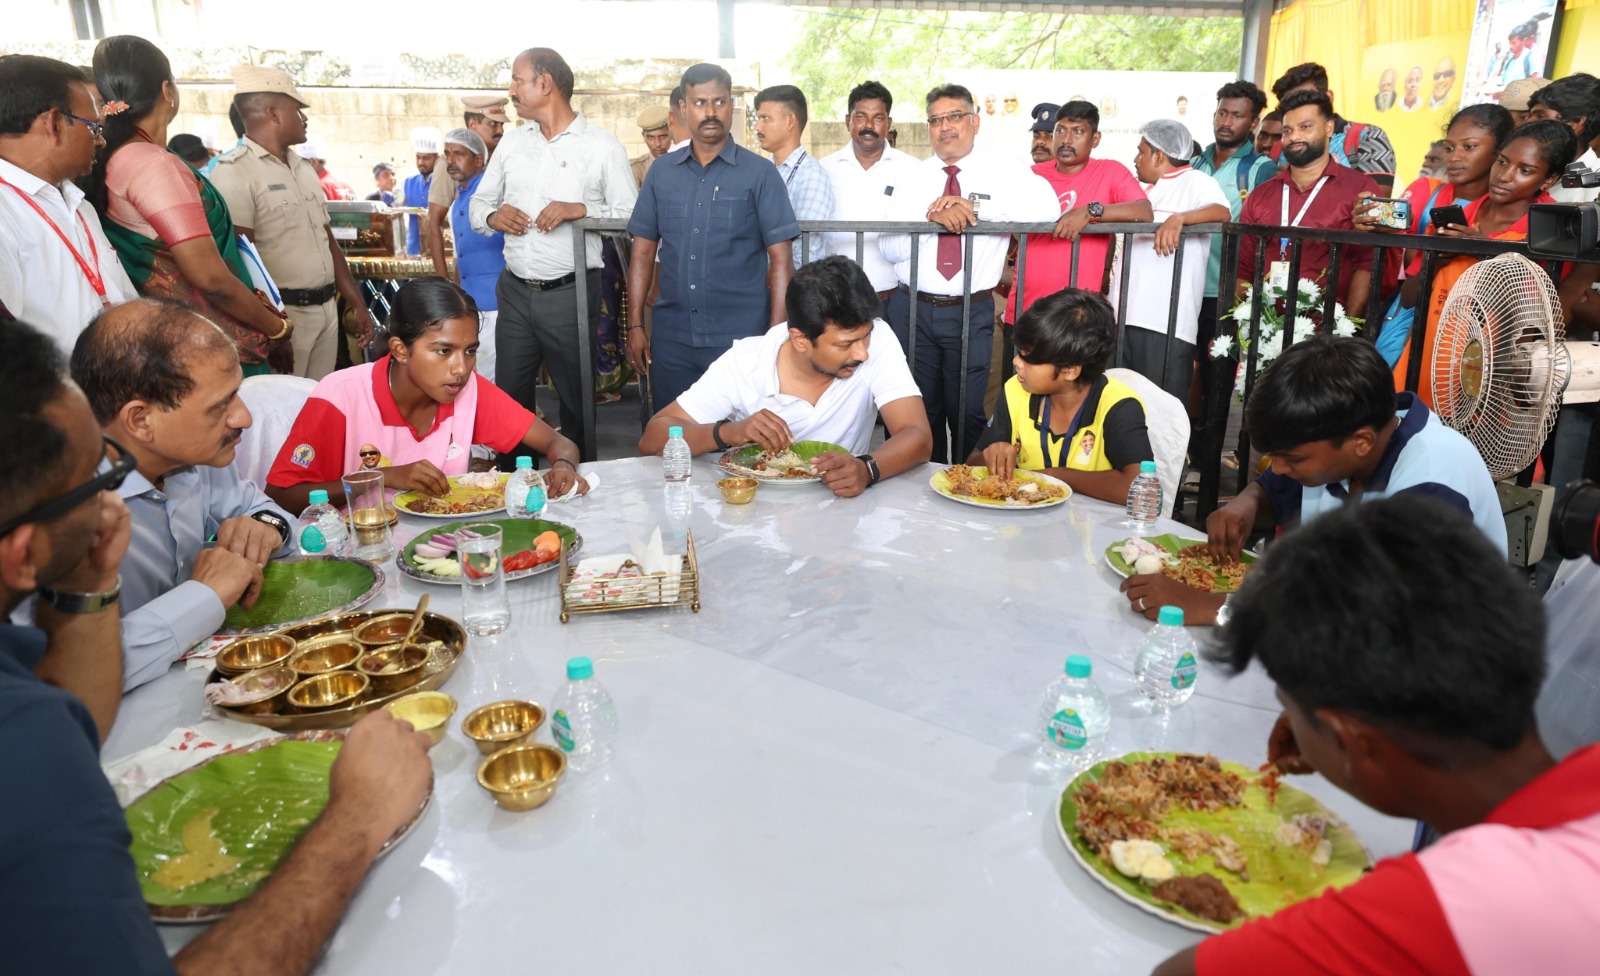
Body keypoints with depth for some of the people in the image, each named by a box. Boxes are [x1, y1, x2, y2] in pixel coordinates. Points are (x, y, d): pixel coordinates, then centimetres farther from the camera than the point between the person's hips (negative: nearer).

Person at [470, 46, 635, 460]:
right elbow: (479, 202, 17)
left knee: (576, 399, 7)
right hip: (515, 292, 5)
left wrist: (582, 210, -20)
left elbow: (630, 217, -5)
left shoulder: (601, 146, -2)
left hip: (570, 294, -4)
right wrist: (492, 216, -5)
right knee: (509, 398, 10)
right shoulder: (513, 142, 13)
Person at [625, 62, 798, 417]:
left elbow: (780, 259, -5)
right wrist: (635, 325, 4)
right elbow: (642, 253, 10)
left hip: (741, 338, -3)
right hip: (671, 338, 3)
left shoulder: (760, 174, -2)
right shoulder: (661, 173, 8)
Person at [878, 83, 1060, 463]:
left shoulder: (1000, 170, 4)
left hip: (972, 313, -2)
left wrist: (976, 207, -19)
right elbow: (889, 249, -1)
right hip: (912, 308, 2)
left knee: (968, 413, 4)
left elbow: (1047, 206, -15)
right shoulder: (912, 177, 9)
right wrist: (931, 217, -18)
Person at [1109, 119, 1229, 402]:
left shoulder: (1195, 182, 0)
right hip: (1126, 316, 8)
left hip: (1167, 322, -8)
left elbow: (1223, 212, -20)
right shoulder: (1146, 191, 25)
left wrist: (1178, 218, -36)